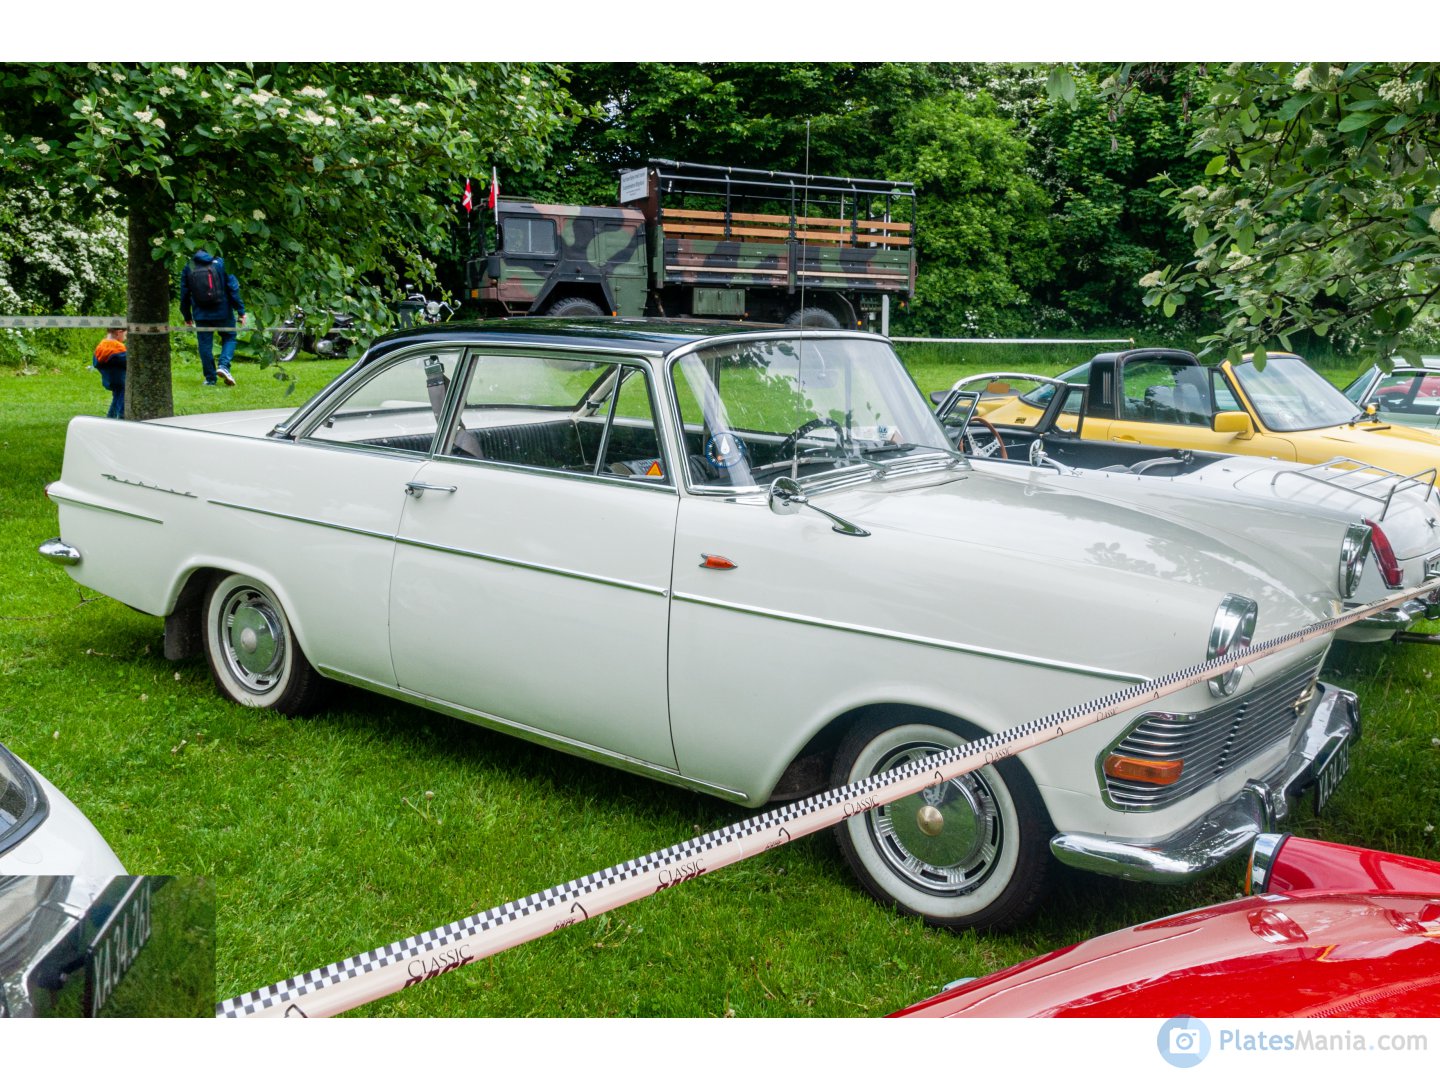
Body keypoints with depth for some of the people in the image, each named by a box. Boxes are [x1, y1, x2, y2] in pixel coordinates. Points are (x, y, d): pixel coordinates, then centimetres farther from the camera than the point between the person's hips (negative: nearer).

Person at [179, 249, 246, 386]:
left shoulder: (188, 268, 2)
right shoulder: (220, 263, -5)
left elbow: (184, 295, 7)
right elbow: (233, 288, -8)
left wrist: (187, 317, 17)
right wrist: (241, 311, -4)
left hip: (201, 314, 2)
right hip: (223, 312, -2)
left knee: (205, 344, 9)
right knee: (229, 338, 14)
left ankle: (210, 379, 10)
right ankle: (224, 365, -10)